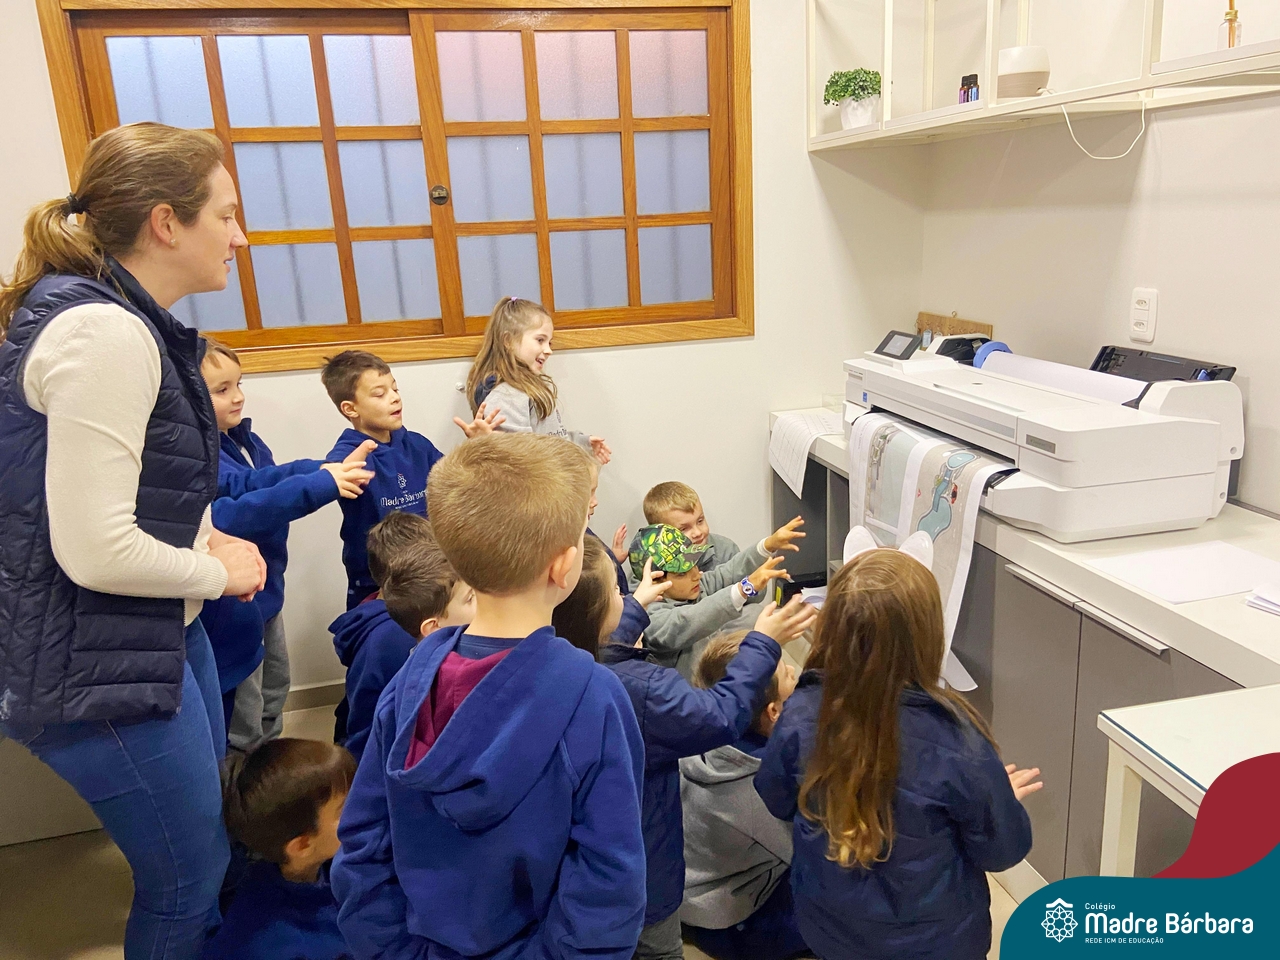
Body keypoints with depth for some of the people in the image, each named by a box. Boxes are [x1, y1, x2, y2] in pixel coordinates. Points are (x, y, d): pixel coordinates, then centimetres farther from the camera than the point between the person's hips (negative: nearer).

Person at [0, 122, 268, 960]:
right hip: (97, 665, -10)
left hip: (155, 632, 10)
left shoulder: (132, 320, 8)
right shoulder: (104, 332, -24)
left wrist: (208, 538, 2)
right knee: (188, 882, 8)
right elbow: (96, 550, -29)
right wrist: (218, 573, -12)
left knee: (209, 835, 27)